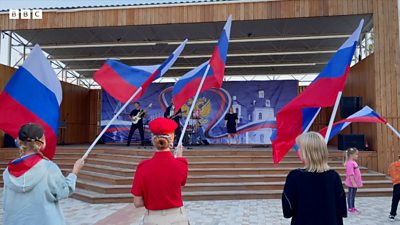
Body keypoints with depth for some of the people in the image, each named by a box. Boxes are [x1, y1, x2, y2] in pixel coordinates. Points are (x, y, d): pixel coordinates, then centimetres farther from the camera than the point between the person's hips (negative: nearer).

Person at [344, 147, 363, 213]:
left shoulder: (354, 162, 12)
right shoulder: (350, 163, -20)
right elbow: (350, 174, -23)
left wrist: (357, 182, 22)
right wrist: (353, 183, -23)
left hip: (355, 183, 10)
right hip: (352, 183, -10)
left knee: (353, 195, 17)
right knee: (351, 195, 0)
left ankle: (353, 207, 26)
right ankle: (350, 208, 8)